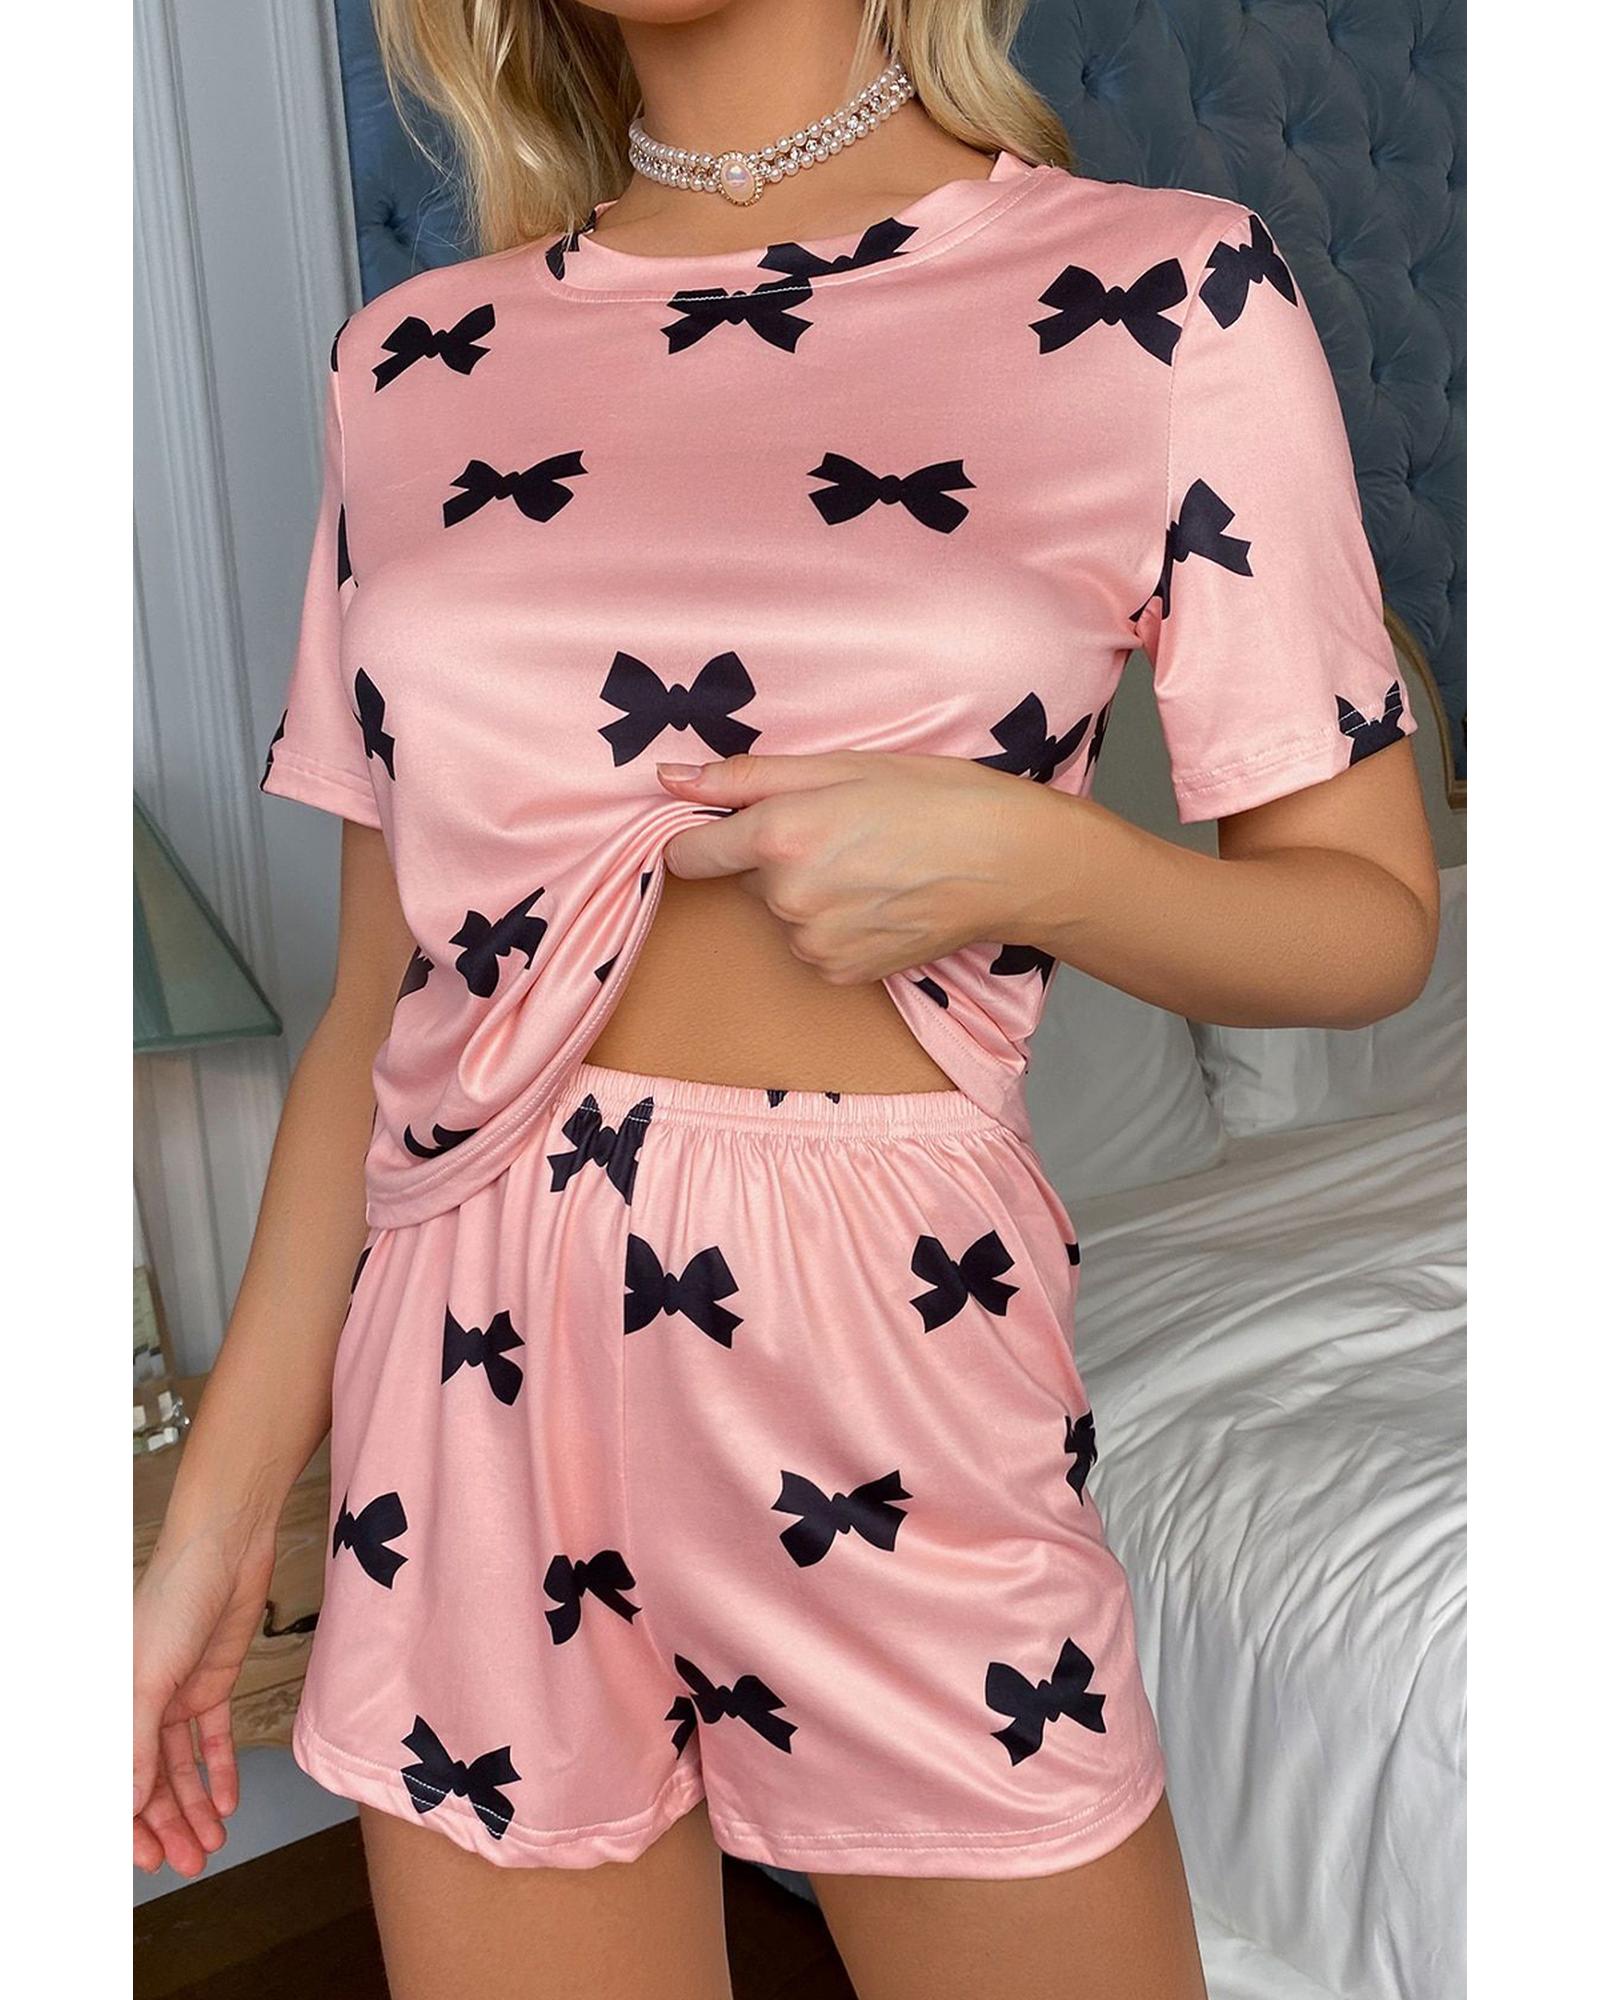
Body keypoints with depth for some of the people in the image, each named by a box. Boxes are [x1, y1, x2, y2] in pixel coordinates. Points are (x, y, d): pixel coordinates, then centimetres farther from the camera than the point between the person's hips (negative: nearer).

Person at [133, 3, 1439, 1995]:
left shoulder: (1160, 290, -3)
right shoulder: (416, 359, 6)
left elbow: (1376, 917, 1)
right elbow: (383, 996, 7)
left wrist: (1030, 858, -18)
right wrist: (218, 1513, 8)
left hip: (890, 1358, -2)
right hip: (472, 1385, 3)